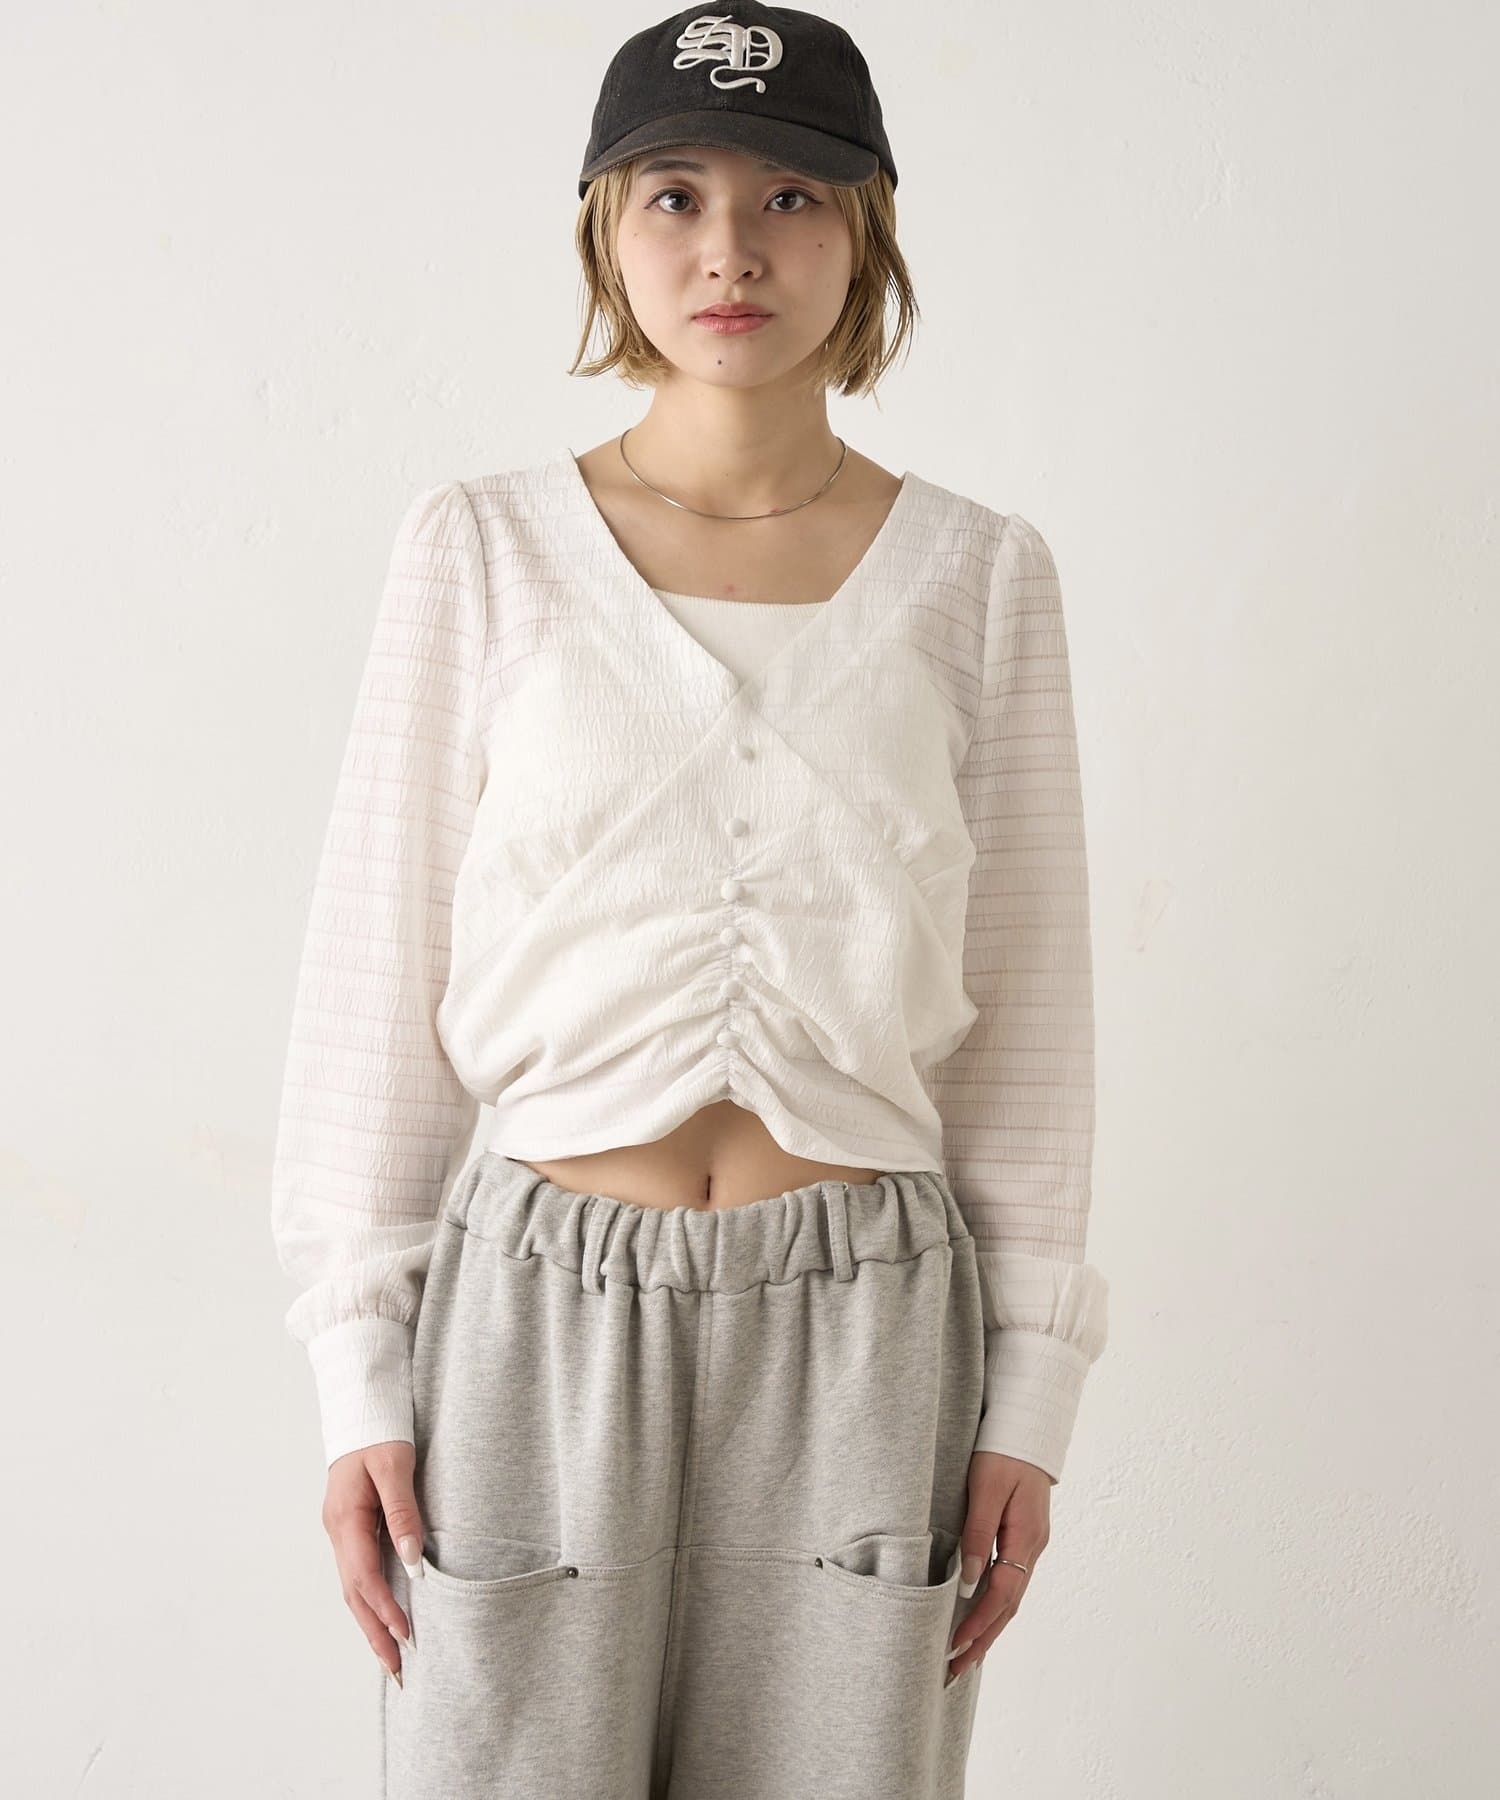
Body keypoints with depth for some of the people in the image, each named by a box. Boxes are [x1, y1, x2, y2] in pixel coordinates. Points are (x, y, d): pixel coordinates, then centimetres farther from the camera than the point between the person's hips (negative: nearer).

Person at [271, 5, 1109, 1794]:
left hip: (862, 1322, 1)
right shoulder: (484, 547, 1)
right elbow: (378, 972, 3)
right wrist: (359, 1370, -1)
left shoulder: (976, 572, 3)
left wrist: (1029, 1393, 3)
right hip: (542, 1309, 0)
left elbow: (1027, 1002, 5)